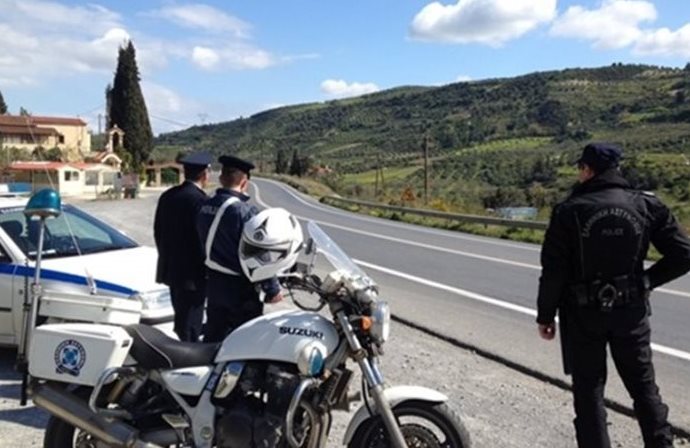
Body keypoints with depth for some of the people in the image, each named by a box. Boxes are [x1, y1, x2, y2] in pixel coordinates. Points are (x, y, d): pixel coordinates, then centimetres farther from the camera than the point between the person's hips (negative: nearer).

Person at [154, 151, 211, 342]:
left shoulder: (167, 196, 6)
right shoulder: (199, 199, -19)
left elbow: (158, 232, 13)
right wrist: (206, 271, -8)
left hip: (170, 268, 9)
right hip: (192, 274, -8)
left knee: (182, 322, 21)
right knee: (190, 328, -1)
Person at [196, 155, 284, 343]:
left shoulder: (205, 207, 3)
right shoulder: (244, 211, -22)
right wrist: (272, 288, -13)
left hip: (213, 284, 8)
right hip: (239, 287, -8)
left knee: (213, 337, 19)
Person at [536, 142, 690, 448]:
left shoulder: (569, 211, -13)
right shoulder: (647, 206, -4)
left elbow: (553, 271, -13)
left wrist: (545, 315, -2)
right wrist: (646, 281, 9)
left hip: (583, 314, -3)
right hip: (631, 310, 3)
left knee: (589, 390, 10)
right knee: (643, 386, 18)